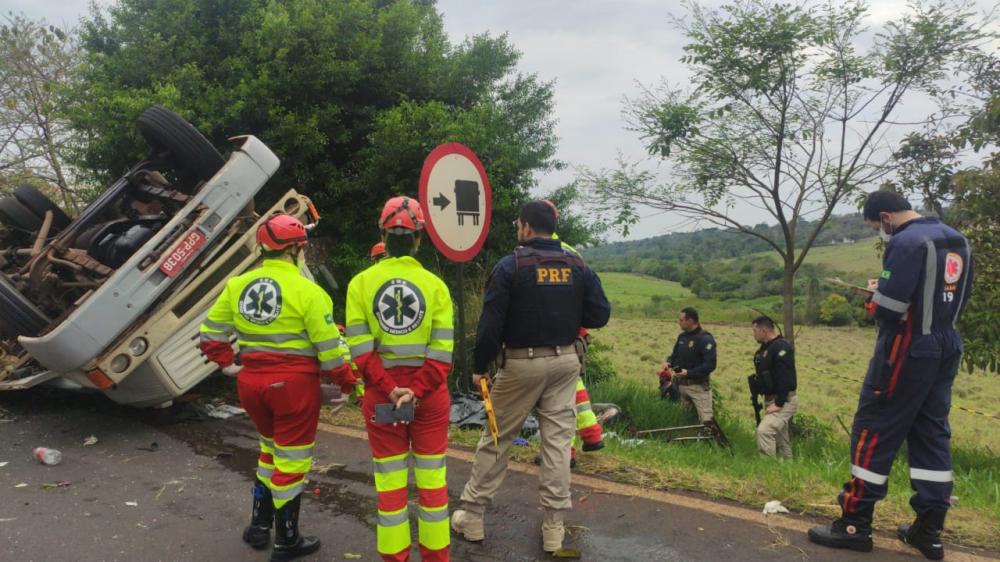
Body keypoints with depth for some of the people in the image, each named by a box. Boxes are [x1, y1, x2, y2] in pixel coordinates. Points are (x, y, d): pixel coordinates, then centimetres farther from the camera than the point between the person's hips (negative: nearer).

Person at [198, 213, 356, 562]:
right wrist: (347, 382, 0)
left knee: (271, 449, 26)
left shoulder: (237, 285, 4)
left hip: (251, 383, 6)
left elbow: (211, 333, 8)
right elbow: (329, 348, -12)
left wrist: (229, 366, 15)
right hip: (294, 384, -6)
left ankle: (259, 525, 36)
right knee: (292, 460, 9)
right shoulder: (306, 291, -14)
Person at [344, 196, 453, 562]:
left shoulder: (361, 283, -3)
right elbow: (442, 350, -12)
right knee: (432, 478, 13)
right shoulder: (435, 285, -4)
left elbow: (359, 348, -10)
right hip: (430, 393, 0)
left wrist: (389, 389, -12)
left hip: (380, 394, 0)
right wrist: (418, 390, -14)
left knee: (390, 480, 12)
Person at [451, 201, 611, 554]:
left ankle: (472, 517, 21)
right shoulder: (578, 267, 2)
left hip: (522, 363, -3)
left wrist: (480, 367, -4)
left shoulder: (510, 265, -11)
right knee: (557, 440, 9)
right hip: (565, 361, 4)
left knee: (496, 439, 9)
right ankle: (554, 528, 15)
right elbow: (600, 314, 2)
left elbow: (491, 322, -13)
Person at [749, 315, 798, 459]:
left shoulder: (781, 347, -18)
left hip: (784, 401, -10)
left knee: (764, 431, -23)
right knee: (780, 438, 15)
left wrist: (779, 403, -24)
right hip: (771, 399, 10)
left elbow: (785, 378, -24)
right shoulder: (765, 348, 12)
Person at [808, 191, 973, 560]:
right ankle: (929, 530, 17)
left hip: (907, 351, -9)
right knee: (932, 434, 12)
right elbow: (958, 300, 19)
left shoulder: (907, 241, -17)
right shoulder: (958, 242, 12)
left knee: (872, 432, -1)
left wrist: (878, 295, 0)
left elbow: (888, 308, -23)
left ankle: (855, 524, 5)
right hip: (946, 350, 9)